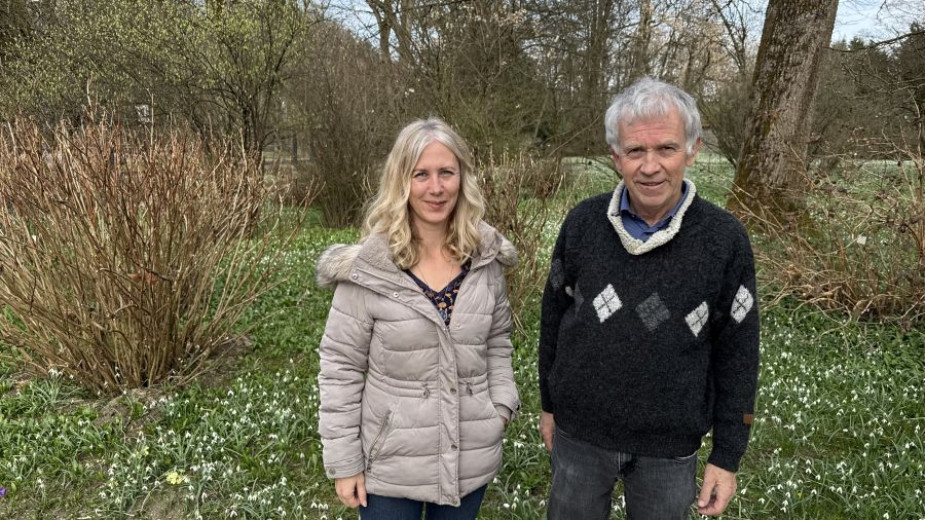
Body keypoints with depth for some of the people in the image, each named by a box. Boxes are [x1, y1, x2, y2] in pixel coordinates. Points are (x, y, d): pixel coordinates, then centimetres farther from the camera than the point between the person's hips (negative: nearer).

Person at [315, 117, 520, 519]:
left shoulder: (486, 258, -3)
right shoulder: (368, 267, -14)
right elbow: (341, 367, -9)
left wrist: (501, 404, -2)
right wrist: (344, 461, -8)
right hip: (391, 463, -3)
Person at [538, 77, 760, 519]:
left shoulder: (724, 239, -13)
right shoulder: (583, 224, -9)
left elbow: (736, 353, -6)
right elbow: (554, 317, 2)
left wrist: (727, 455, -3)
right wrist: (549, 403, 9)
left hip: (669, 446, -1)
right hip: (579, 433, 2)